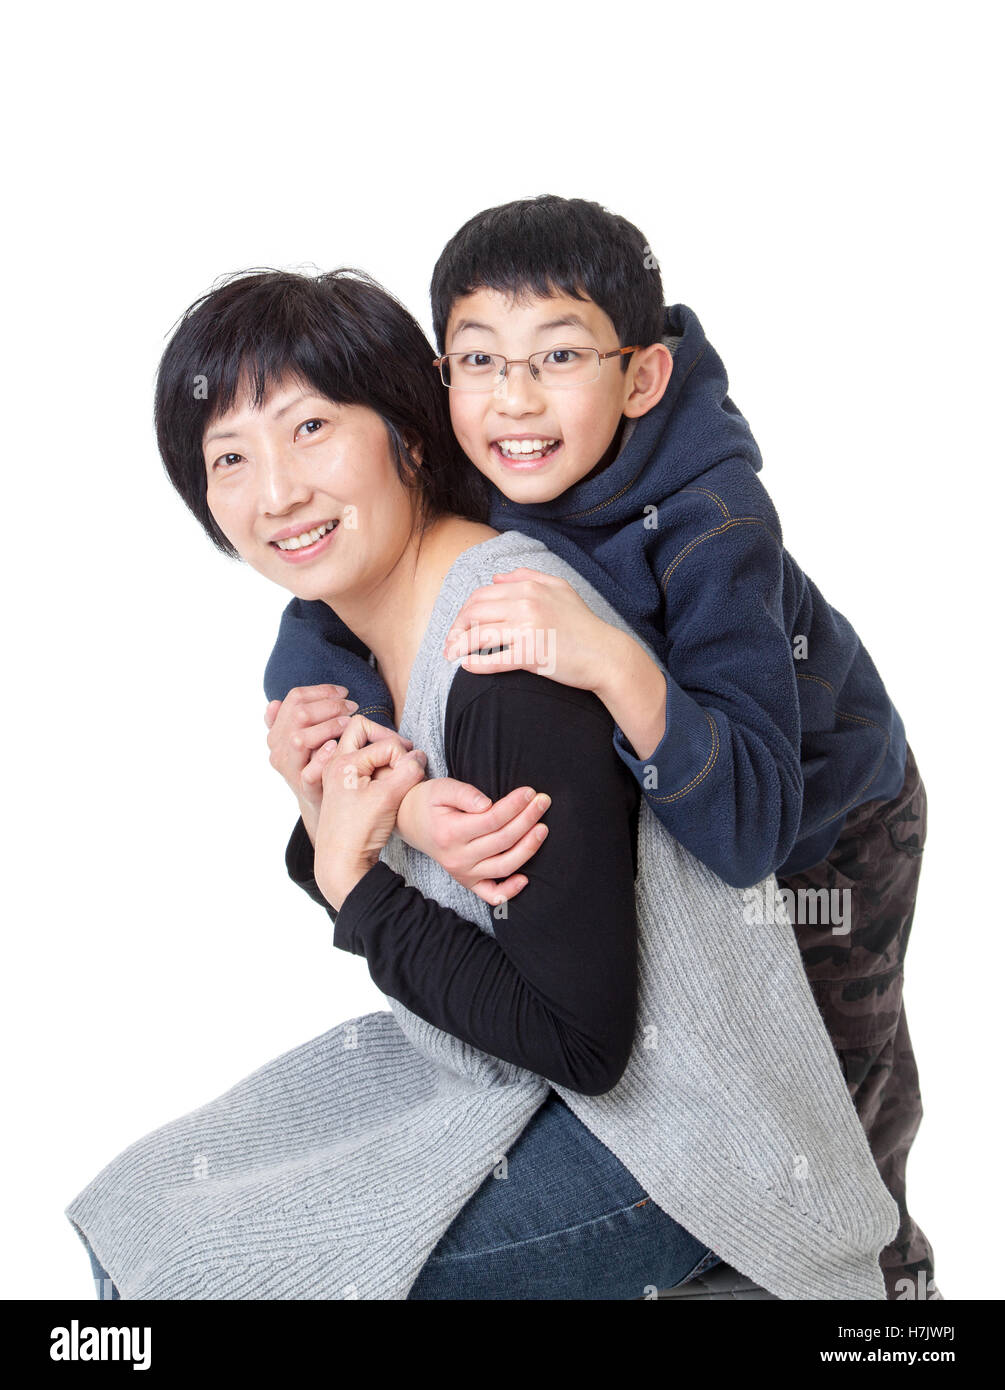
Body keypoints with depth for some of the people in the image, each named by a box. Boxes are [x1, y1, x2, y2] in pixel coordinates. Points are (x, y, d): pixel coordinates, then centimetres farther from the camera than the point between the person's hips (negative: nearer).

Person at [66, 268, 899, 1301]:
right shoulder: (345, 620, -1)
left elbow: (581, 1040, -24)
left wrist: (355, 879, -20)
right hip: (482, 1060, 8)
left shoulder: (516, 654, -28)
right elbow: (428, 933, 9)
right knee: (135, 1223, 10)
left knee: (194, 1265, -11)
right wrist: (328, 828, -10)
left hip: (642, 1128, -8)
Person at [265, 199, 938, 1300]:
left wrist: (615, 665, -63)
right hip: (640, 827, 4)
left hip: (826, 825, -4)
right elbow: (309, 658, -27)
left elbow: (751, 825, -47)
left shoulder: (714, 527, -39)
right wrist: (402, 798, -45)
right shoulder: (448, 491, -25)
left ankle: (883, 1264, 45)